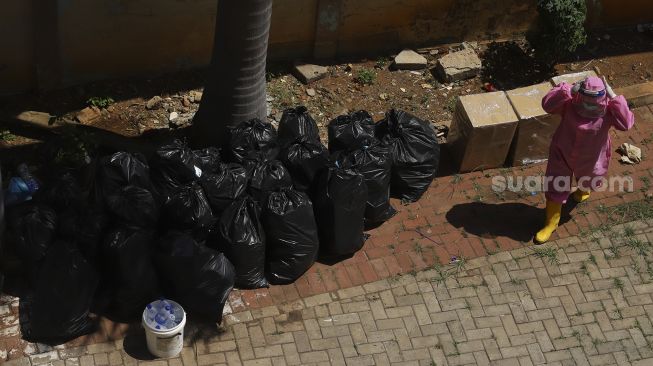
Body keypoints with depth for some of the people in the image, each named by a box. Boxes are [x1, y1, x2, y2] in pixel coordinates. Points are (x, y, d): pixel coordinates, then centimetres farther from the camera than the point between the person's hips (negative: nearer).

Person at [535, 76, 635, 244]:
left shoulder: (608, 108, -27)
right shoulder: (570, 102, -26)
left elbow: (626, 123, -42)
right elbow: (547, 104, -35)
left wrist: (614, 97, -44)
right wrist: (567, 90, -43)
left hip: (590, 158, 1)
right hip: (562, 154, 0)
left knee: (587, 181, 32)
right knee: (555, 188, 8)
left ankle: (583, 190, 72)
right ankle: (551, 222, 29)